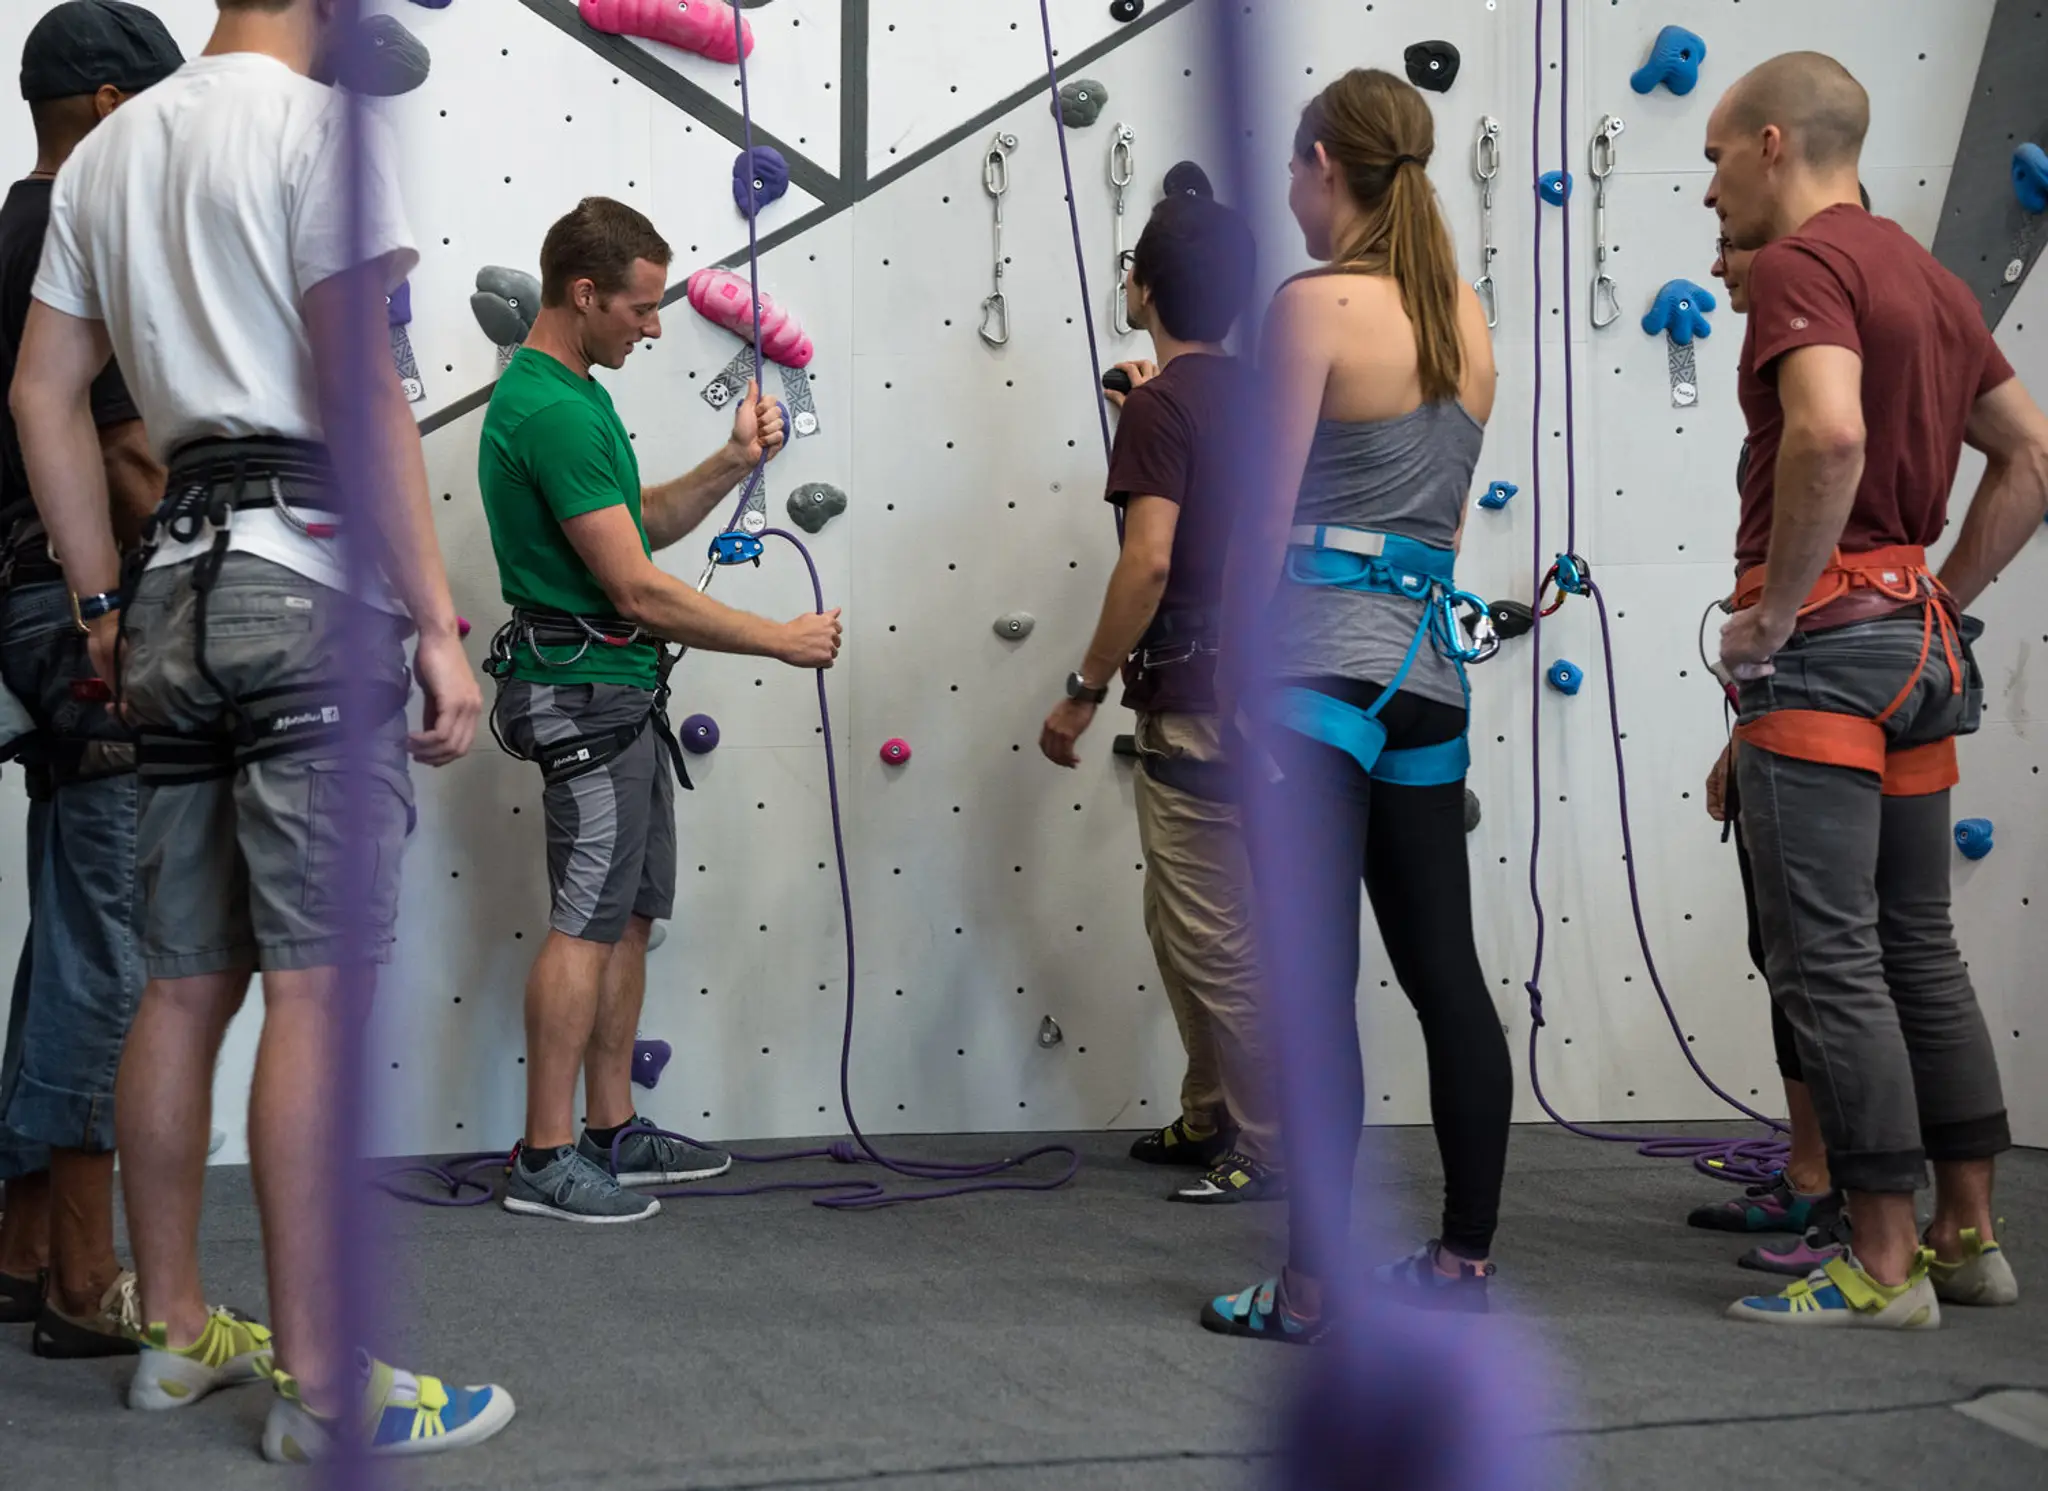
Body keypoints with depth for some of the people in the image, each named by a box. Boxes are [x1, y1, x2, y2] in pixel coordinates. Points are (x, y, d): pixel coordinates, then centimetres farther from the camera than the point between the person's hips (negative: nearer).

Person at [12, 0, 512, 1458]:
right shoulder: (318, 125, -5)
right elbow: (362, 393, -13)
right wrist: (439, 624, -12)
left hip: (180, 581, 8)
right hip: (313, 578, -8)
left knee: (188, 983, 12)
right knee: (317, 988, -8)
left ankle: (177, 1330, 21)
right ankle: (321, 1383, -6)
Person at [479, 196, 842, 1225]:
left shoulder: (575, 394, 12)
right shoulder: (549, 411, -21)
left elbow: (641, 523, 20)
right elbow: (638, 590, -23)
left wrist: (733, 464, 5)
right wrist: (782, 640, -15)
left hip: (623, 694, 10)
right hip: (584, 692, -10)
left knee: (629, 915, 13)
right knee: (586, 922, -6)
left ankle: (612, 1132, 22)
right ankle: (545, 1160, 1)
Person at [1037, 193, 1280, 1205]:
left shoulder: (1160, 406, -14)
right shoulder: (1246, 395, 12)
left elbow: (1149, 560, -24)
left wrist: (1083, 691, -17)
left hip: (1195, 700, -9)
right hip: (1249, 684, 9)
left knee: (1214, 938, -2)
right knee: (1178, 921, 20)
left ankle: (1270, 1148, 4)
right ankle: (1211, 1117, 28)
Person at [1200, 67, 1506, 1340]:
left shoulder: (1314, 305, -9)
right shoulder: (1468, 315, 11)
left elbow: (1267, 514, -9)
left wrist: (1235, 655, -1)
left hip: (1320, 658, -7)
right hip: (1431, 659, 7)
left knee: (1312, 984, -4)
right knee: (1445, 968, 12)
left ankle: (1309, 1288, 1)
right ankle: (1467, 1256, 21)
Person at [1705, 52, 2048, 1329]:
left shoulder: (1807, 261, -11)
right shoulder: (1927, 275, 18)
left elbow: (1829, 433, -29)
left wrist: (1773, 612, -19)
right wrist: (1943, 598, 16)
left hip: (1823, 640, -9)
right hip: (1918, 645, 9)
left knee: (1828, 959, -5)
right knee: (1920, 948, 14)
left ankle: (1884, 1266, -1)